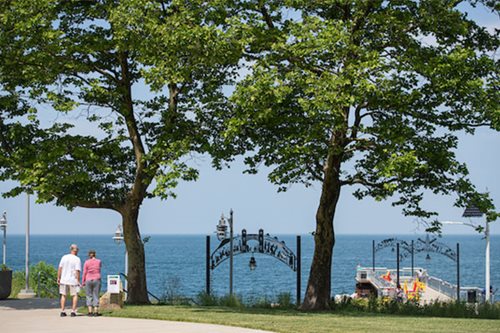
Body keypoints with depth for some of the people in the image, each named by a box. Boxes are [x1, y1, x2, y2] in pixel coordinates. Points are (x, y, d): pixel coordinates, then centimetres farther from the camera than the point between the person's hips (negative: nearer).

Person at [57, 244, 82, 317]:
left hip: (64, 280, 3)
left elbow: (60, 268, 2)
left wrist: (58, 278, 9)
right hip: (73, 281, -3)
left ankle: (62, 311, 10)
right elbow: (77, 271, -13)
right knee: (75, 295, 8)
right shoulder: (77, 259, -8)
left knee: (63, 295, 13)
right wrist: (78, 281, -8)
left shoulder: (64, 257, 2)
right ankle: (73, 311, -1)